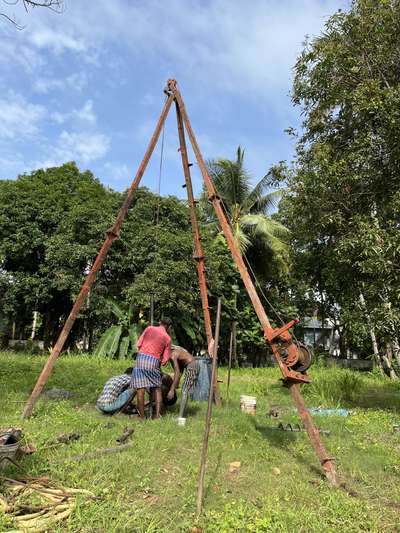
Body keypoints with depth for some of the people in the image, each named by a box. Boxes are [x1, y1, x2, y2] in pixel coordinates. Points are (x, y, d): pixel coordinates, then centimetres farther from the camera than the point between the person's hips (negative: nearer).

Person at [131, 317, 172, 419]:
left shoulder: (149, 328, 10)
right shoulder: (167, 338, 8)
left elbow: (139, 344, 8)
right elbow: (165, 359, 6)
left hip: (141, 358, 0)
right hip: (154, 361, 0)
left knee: (140, 389, 5)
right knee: (157, 388, 17)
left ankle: (142, 416, 11)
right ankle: (157, 414, 15)